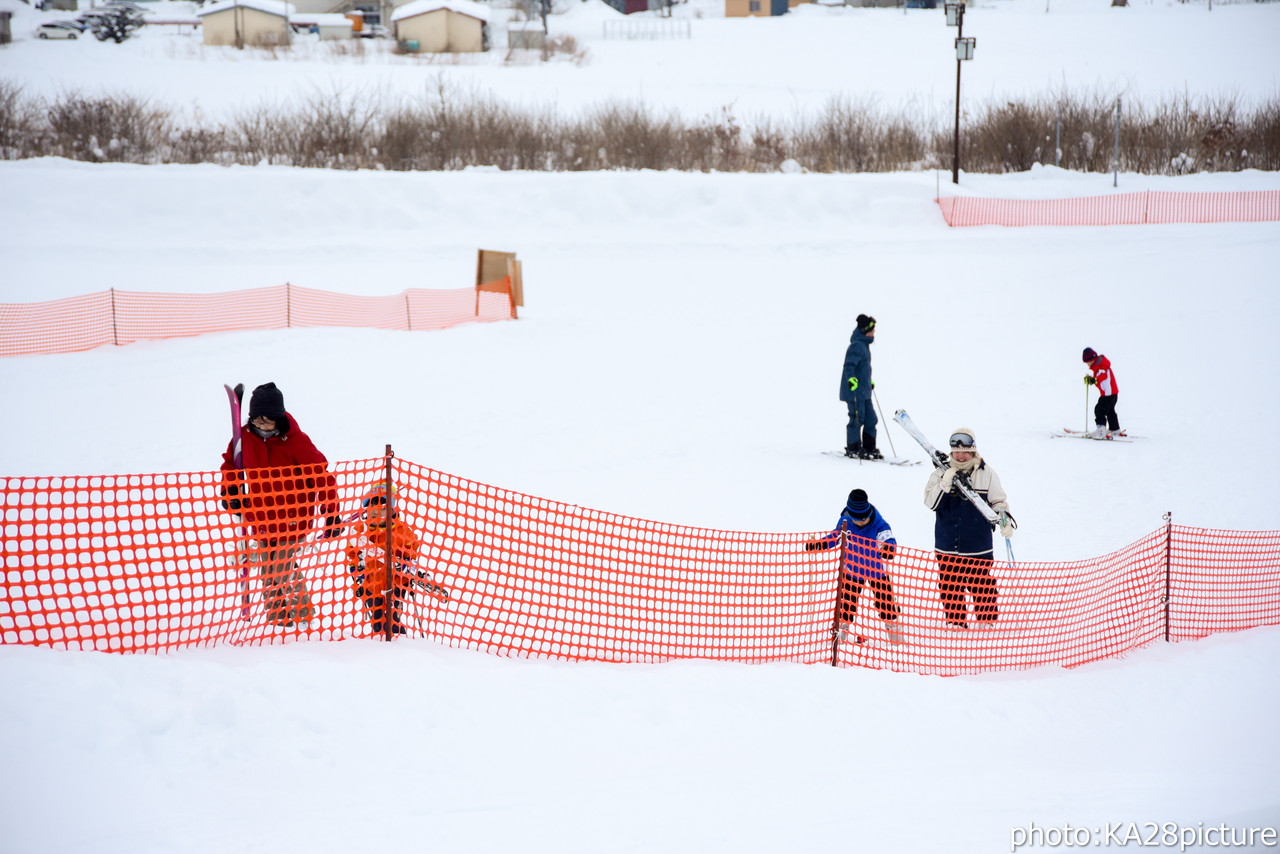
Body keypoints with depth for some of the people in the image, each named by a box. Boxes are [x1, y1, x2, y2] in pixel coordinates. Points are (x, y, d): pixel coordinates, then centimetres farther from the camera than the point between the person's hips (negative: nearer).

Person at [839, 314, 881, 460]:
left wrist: (869, 381, 35)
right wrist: (851, 378, -40)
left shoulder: (864, 345, 15)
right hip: (855, 390, -10)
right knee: (857, 419, -4)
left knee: (871, 419, 11)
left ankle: (869, 448, 18)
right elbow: (849, 365, -26)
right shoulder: (857, 346, -16)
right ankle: (852, 450, 5)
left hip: (864, 391, 10)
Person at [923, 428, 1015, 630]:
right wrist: (945, 484, -23)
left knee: (982, 583, 3)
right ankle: (955, 621, 19)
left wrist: (1005, 521, -12)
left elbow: (998, 501, 6)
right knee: (950, 585, 6)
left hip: (978, 543, -1)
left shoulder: (987, 473, 0)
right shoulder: (941, 473, 0)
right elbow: (930, 502, -9)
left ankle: (986, 619, 19)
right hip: (947, 545, 1)